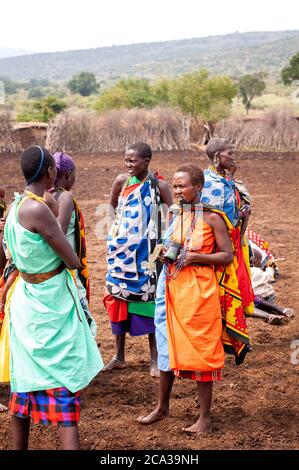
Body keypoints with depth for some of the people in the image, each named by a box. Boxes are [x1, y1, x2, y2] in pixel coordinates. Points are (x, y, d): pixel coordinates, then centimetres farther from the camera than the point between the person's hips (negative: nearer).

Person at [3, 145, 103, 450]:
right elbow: (73, 262, -18)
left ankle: (19, 447, 26)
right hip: (51, 305, -9)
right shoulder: (38, 210, -22)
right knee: (63, 385, -4)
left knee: (27, 379, 17)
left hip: (25, 299, 9)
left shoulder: (15, 206, 5)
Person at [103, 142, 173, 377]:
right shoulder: (122, 181, 0)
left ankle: (155, 358, 12)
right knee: (118, 298, 8)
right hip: (122, 251, 4)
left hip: (146, 252, -4)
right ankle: (119, 356, 19)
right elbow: (112, 208, 16)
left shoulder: (159, 185, -9)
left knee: (148, 299, 1)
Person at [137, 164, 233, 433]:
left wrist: (196, 257, -19)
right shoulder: (177, 215, 9)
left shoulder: (211, 218, -9)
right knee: (168, 345, 13)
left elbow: (227, 256, -8)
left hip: (199, 290, -6)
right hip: (172, 287, 6)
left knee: (201, 349, 0)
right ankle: (162, 408, 28)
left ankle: (205, 417, 11)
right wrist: (166, 254, 1)